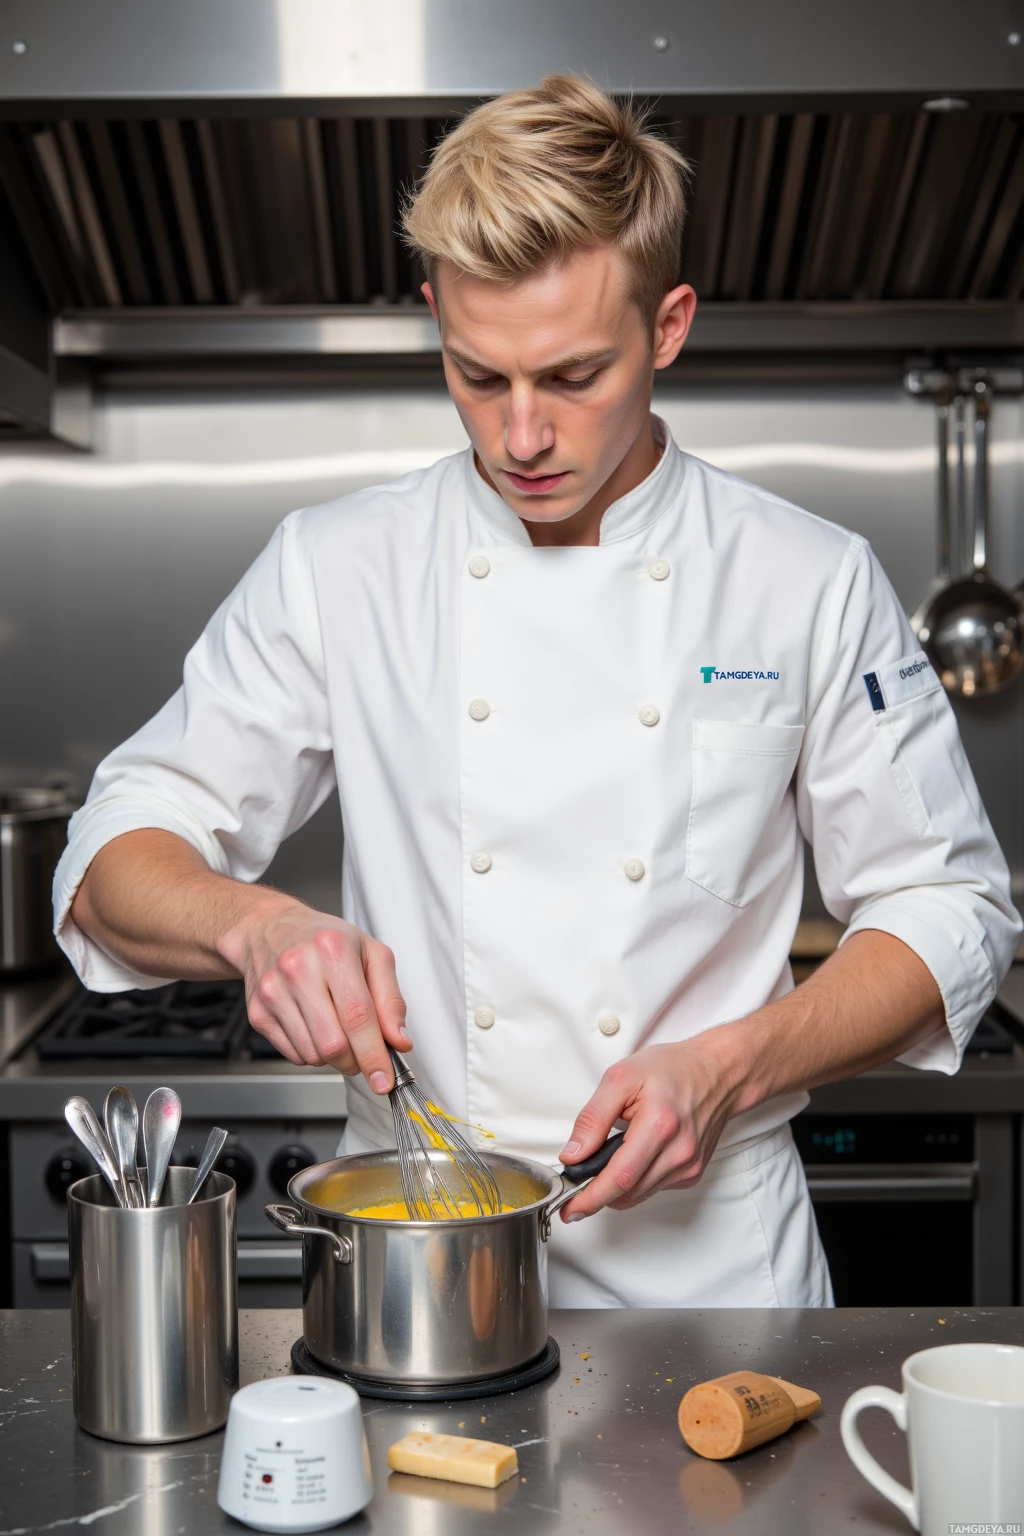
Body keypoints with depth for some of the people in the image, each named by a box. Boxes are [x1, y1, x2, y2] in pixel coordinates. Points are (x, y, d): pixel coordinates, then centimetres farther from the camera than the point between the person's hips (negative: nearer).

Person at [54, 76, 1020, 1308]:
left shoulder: (812, 584, -1)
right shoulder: (334, 571, 1)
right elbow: (117, 867, 3)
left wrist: (731, 1067, -12)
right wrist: (255, 922, -19)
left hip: (703, 1249, 0)